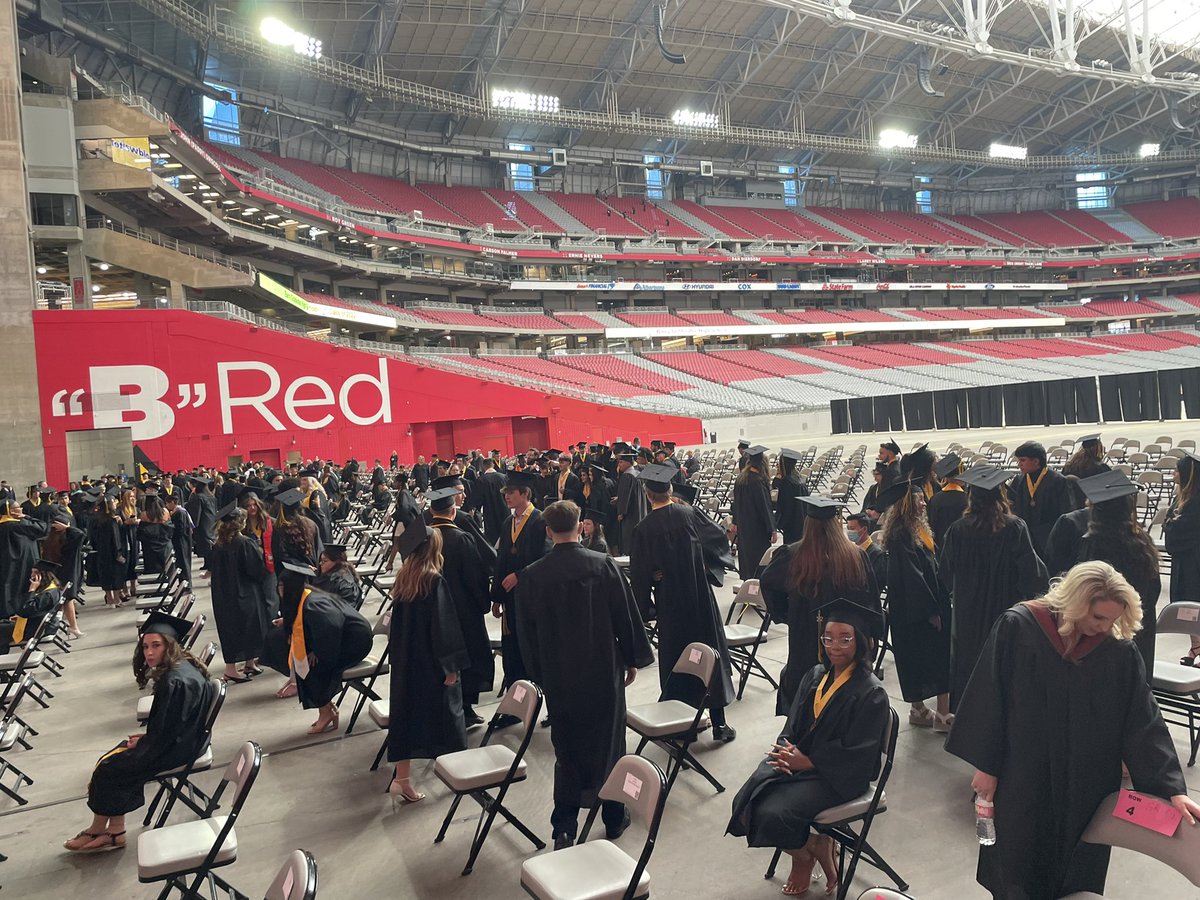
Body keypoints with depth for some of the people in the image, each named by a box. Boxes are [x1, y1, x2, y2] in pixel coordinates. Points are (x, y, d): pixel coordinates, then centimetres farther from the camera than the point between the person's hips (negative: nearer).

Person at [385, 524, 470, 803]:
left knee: (406, 712, 10)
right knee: (445, 710, 10)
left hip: (405, 659, 6)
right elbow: (443, 626, -19)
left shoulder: (403, 579, 1)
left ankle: (402, 778, 10)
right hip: (431, 662, -6)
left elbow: (397, 622, 10)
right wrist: (450, 665, -13)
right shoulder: (435, 581, -19)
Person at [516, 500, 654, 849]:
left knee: (567, 748, 13)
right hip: (604, 671, -1)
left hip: (559, 676, 1)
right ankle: (613, 817, 28)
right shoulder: (603, 564, -12)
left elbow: (528, 632, 0)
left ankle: (564, 828, 11)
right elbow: (626, 615, -6)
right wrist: (633, 660, 7)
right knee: (609, 743, 15)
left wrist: (541, 675, 12)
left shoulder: (532, 575, -8)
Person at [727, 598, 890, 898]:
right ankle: (815, 846, 12)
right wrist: (786, 751, -12)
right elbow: (793, 723, 9)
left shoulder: (871, 694, -15)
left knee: (773, 814, -24)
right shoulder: (815, 675, 4)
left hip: (838, 776, -6)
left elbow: (854, 754, -16)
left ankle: (806, 853, 11)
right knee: (744, 803, -12)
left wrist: (807, 761, -18)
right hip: (797, 758, 7)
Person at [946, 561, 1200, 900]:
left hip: (1087, 789, 2)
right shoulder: (1017, 628, -15)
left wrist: (1172, 788, -16)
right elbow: (989, 698, -11)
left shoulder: (1120, 651, -8)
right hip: (1022, 781, -2)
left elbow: (1144, 723, -7)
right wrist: (985, 765, -9)